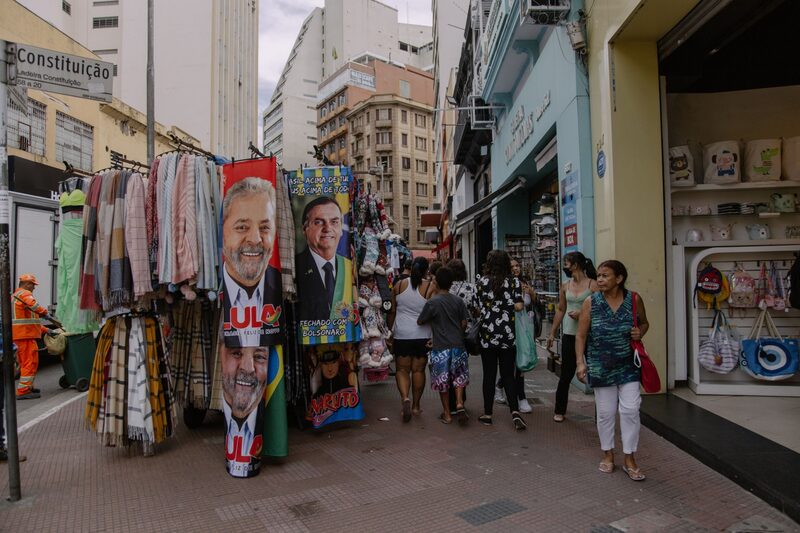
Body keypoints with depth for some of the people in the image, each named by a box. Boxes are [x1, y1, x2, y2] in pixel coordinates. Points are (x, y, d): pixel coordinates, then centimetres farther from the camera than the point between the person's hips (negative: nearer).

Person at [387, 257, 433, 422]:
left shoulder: (399, 285, 0)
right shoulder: (431, 288, -6)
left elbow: (391, 311, 3)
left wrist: (389, 332, 13)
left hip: (402, 335, 1)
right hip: (423, 336, 0)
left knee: (402, 370, 9)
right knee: (418, 370, 11)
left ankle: (405, 398, -12)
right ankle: (416, 406, 20)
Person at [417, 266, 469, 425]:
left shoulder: (432, 302, -11)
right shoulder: (458, 301, -1)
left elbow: (420, 321, -2)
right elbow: (464, 323, 3)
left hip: (440, 348, -3)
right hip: (458, 345, 3)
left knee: (442, 381, 9)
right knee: (459, 377, 18)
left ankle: (447, 414, 17)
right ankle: (459, 404, 0)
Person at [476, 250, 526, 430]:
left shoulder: (482, 281, -1)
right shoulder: (514, 282, -2)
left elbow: (478, 305, 0)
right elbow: (518, 306, -7)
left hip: (487, 333, 0)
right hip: (507, 334, 0)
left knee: (489, 375, 8)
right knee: (508, 375, 8)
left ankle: (487, 414, 14)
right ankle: (515, 411, -5)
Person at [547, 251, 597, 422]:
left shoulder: (593, 285, -5)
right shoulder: (565, 286, 9)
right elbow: (560, 310, 15)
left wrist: (582, 314, -19)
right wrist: (552, 333, 15)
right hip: (569, 335, 4)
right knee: (566, 374, 7)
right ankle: (560, 411, 19)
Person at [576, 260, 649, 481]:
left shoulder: (634, 299, -5)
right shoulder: (591, 303, -8)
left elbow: (644, 323, 13)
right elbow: (581, 335, -6)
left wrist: (640, 332, -10)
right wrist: (581, 363, -13)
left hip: (628, 365, 1)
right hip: (601, 367, 0)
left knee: (630, 410, 1)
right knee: (605, 412, 10)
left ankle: (629, 459, 18)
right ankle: (608, 454, 30)